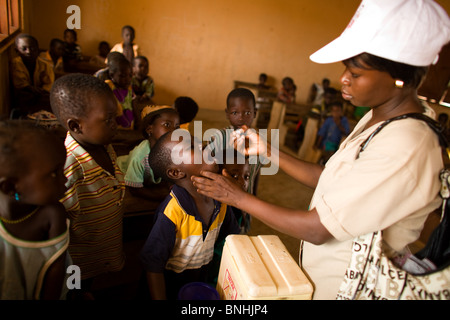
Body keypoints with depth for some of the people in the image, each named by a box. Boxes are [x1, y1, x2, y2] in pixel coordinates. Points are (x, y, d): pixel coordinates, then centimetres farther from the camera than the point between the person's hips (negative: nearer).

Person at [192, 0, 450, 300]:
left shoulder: (404, 150, -31)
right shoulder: (379, 117, -2)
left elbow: (317, 229, -28)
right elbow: (328, 179, 2)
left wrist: (238, 196, -19)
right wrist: (268, 151, -4)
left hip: (344, 285, -7)